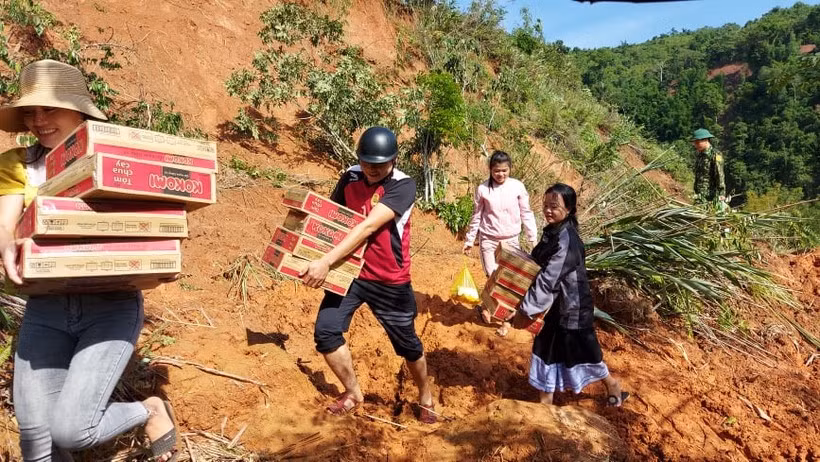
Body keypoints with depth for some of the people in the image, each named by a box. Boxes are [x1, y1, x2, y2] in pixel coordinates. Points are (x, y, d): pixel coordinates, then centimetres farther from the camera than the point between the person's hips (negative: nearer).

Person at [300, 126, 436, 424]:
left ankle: (425, 397, 38)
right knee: (325, 331, -7)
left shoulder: (403, 185, -19)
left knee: (407, 344, 9)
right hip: (350, 271, 4)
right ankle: (353, 393, 18)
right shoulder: (350, 177, -2)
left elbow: (368, 227, -29)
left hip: (390, 281, -4)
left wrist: (326, 261, -35)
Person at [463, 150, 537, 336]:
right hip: (488, 240, -1)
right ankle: (485, 306, 25)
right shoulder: (483, 189, -7)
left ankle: (506, 318, 19)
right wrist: (469, 240, 5)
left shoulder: (518, 187, -6)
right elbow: (476, 217, 2)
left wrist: (534, 239, 1)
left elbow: (526, 214, 1)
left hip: (511, 240, 1)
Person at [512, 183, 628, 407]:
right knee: (547, 347, 14)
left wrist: (526, 309, -27)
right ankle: (546, 400, 29)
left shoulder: (567, 240, -28)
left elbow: (548, 279, -30)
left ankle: (612, 385, 38)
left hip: (571, 305, -8)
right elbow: (537, 266, 14)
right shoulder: (552, 231, 1)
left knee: (582, 350, 11)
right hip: (553, 303, 8)